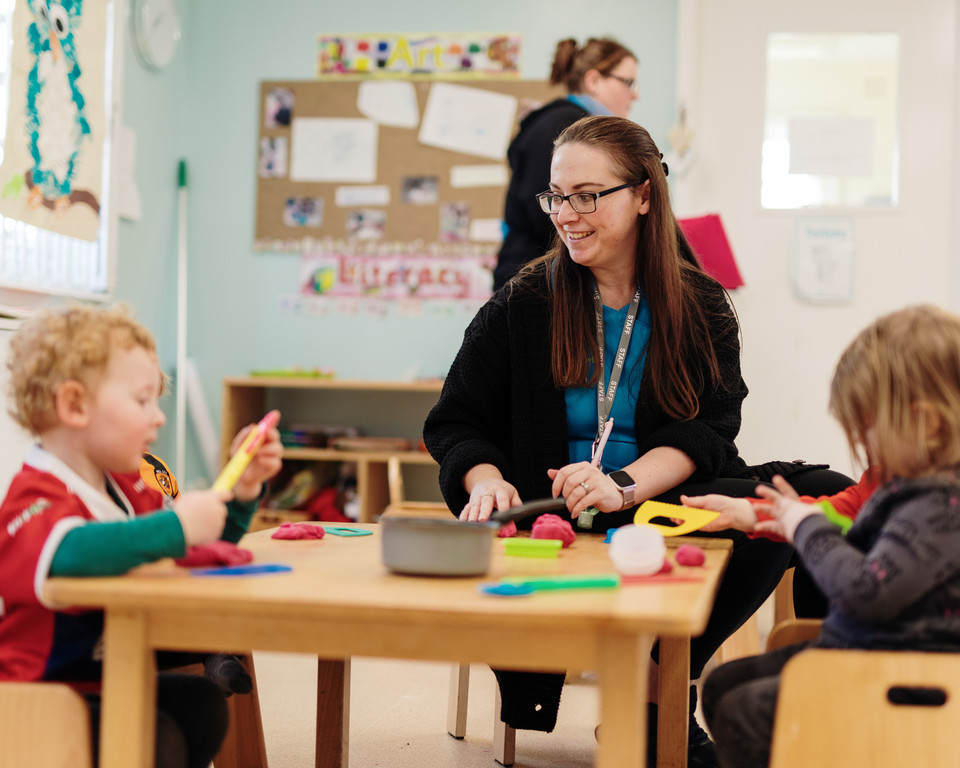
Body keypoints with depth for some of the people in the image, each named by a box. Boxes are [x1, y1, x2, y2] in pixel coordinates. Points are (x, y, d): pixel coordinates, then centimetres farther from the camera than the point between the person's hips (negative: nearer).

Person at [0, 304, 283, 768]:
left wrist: (240, 488, 5)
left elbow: (204, 542, 23)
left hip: (106, 679, 9)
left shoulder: (126, 489, 10)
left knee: (203, 704, 0)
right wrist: (175, 528, -44)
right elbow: (69, 555, -46)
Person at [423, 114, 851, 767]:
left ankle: (656, 693, -15)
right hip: (548, 517, -1)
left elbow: (705, 432, -5)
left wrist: (622, 485, -24)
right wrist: (486, 480, -18)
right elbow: (455, 422, 5)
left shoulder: (702, 308, 6)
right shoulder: (523, 304, 6)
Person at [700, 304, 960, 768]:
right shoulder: (916, 487, 8)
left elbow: (868, 592, -31)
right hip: (855, 649, 11)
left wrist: (810, 529, -15)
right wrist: (801, 523, 10)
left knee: (742, 714, -17)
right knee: (723, 684, 13)